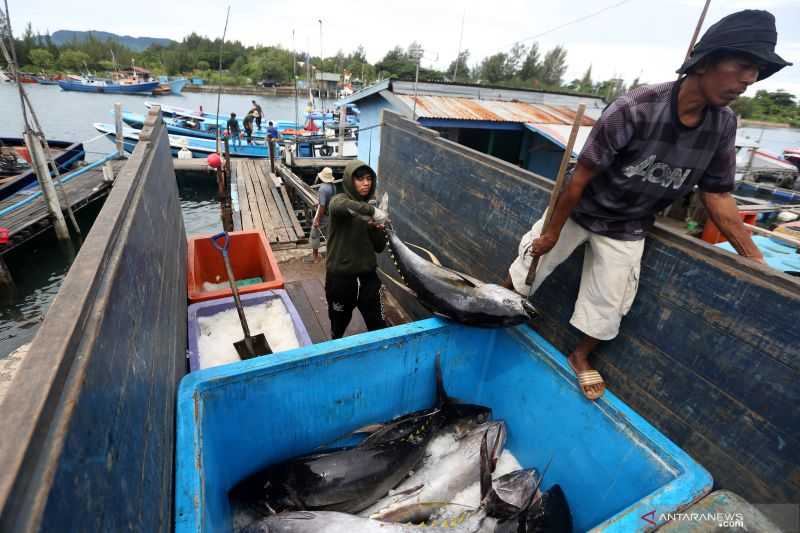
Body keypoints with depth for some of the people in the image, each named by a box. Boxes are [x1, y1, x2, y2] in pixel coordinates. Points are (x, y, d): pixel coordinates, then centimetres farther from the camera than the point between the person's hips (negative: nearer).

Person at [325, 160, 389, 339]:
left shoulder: (369, 208, 7)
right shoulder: (339, 200, -8)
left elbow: (380, 247, 5)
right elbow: (339, 206, -37)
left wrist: (376, 228, -13)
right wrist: (372, 211, -39)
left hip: (367, 275, 4)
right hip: (340, 275, -3)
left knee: (378, 324, 7)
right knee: (339, 323, 17)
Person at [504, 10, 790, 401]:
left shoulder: (723, 125, -8)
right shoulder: (634, 110, -27)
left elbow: (717, 195, 0)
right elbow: (581, 176, -22)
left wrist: (758, 262, 0)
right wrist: (552, 231, -16)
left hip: (627, 229, 4)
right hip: (577, 211, -4)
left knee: (607, 305, 11)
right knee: (527, 268, 8)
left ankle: (580, 357, 37)